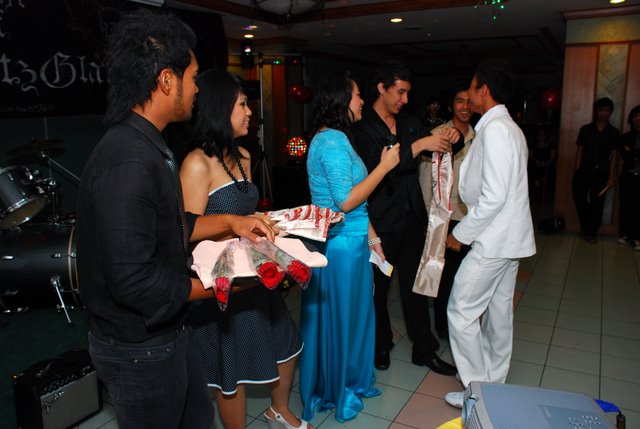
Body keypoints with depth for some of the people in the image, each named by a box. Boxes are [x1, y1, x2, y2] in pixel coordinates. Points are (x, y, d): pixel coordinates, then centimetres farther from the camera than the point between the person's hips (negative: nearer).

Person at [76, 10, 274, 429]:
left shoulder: (149, 147, 4)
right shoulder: (127, 164, -29)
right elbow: (133, 280, -31)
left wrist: (229, 222, 3)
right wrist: (218, 287, -19)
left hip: (168, 331, 9)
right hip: (140, 349, -9)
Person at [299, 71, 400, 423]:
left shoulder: (335, 138, 13)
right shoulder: (332, 141, -18)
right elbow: (346, 201, -21)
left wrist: (370, 236, 17)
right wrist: (384, 166, -14)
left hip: (349, 239, 9)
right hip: (341, 245, -9)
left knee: (350, 313, 20)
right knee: (340, 316, 7)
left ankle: (350, 379, 38)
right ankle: (337, 390, 27)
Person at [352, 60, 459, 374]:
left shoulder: (409, 123, 10)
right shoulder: (363, 127, -11)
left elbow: (432, 152, 18)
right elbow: (377, 166, -25)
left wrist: (447, 138, -4)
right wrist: (419, 145, -27)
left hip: (412, 218, 6)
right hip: (382, 221, -5)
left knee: (415, 285, 13)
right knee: (379, 287, 11)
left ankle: (424, 350, 26)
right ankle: (380, 345, 30)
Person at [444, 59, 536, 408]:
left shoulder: (494, 130, -18)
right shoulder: (509, 127, 13)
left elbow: (493, 197, -24)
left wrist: (460, 234, -15)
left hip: (492, 241, -10)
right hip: (509, 237, 10)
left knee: (462, 312, 0)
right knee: (498, 313, 17)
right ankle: (494, 385, 30)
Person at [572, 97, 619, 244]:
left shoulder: (614, 133, 5)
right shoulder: (586, 129, 5)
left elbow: (613, 155, 4)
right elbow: (580, 151, 4)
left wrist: (611, 176, -2)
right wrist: (577, 171, -2)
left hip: (602, 174, 0)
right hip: (584, 172, 0)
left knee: (597, 204, 4)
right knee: (579, 199, -1)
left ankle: (592, 233, 18)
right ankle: (586, 228, 22)